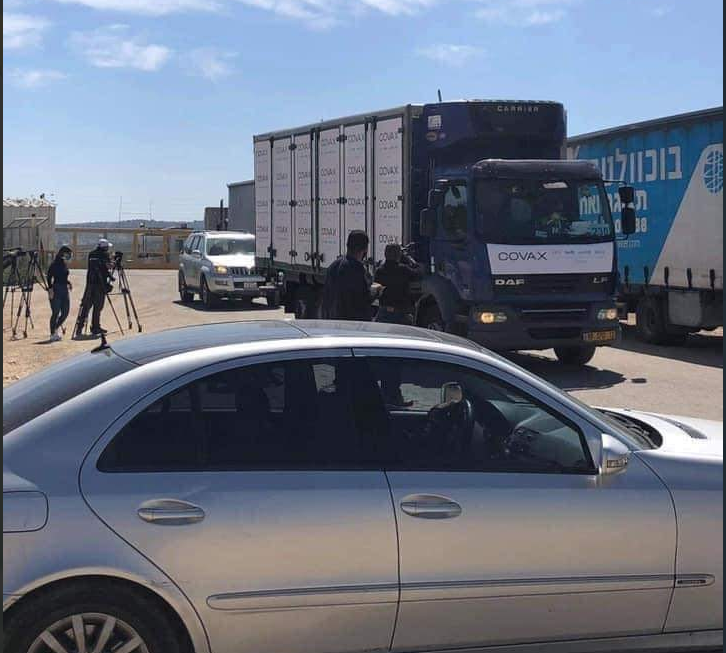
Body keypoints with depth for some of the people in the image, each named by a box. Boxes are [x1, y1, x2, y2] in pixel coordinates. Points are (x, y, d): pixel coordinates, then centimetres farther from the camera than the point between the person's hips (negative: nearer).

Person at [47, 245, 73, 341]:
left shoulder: (65, 264, 12)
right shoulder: (55, 264, -10)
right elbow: (49, 277, -13)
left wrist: (68, 283, 6)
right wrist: (50, 288, -20)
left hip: (65, 290, 8)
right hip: (56, 290, -8)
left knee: (65, 312, 7)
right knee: (56, 313, -5)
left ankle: (56, 328, 26)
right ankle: (53, 334, 3)